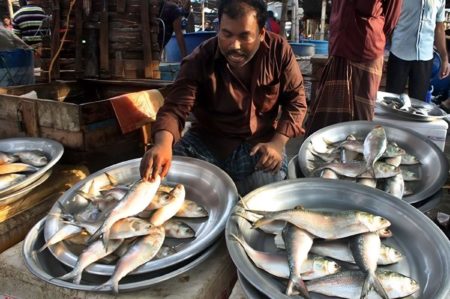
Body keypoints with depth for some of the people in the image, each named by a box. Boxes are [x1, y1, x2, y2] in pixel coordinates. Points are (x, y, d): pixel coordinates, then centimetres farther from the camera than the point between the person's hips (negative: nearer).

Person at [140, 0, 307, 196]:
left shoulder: (279, 50, -9)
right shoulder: (199, 61, -13)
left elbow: (295, 100, -1)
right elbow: (175, 107, -21)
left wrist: (277, 143, -17)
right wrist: (163, 143, -45)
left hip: (259, 142, 1)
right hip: (207, 141, 0)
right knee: (170, 177, -23)